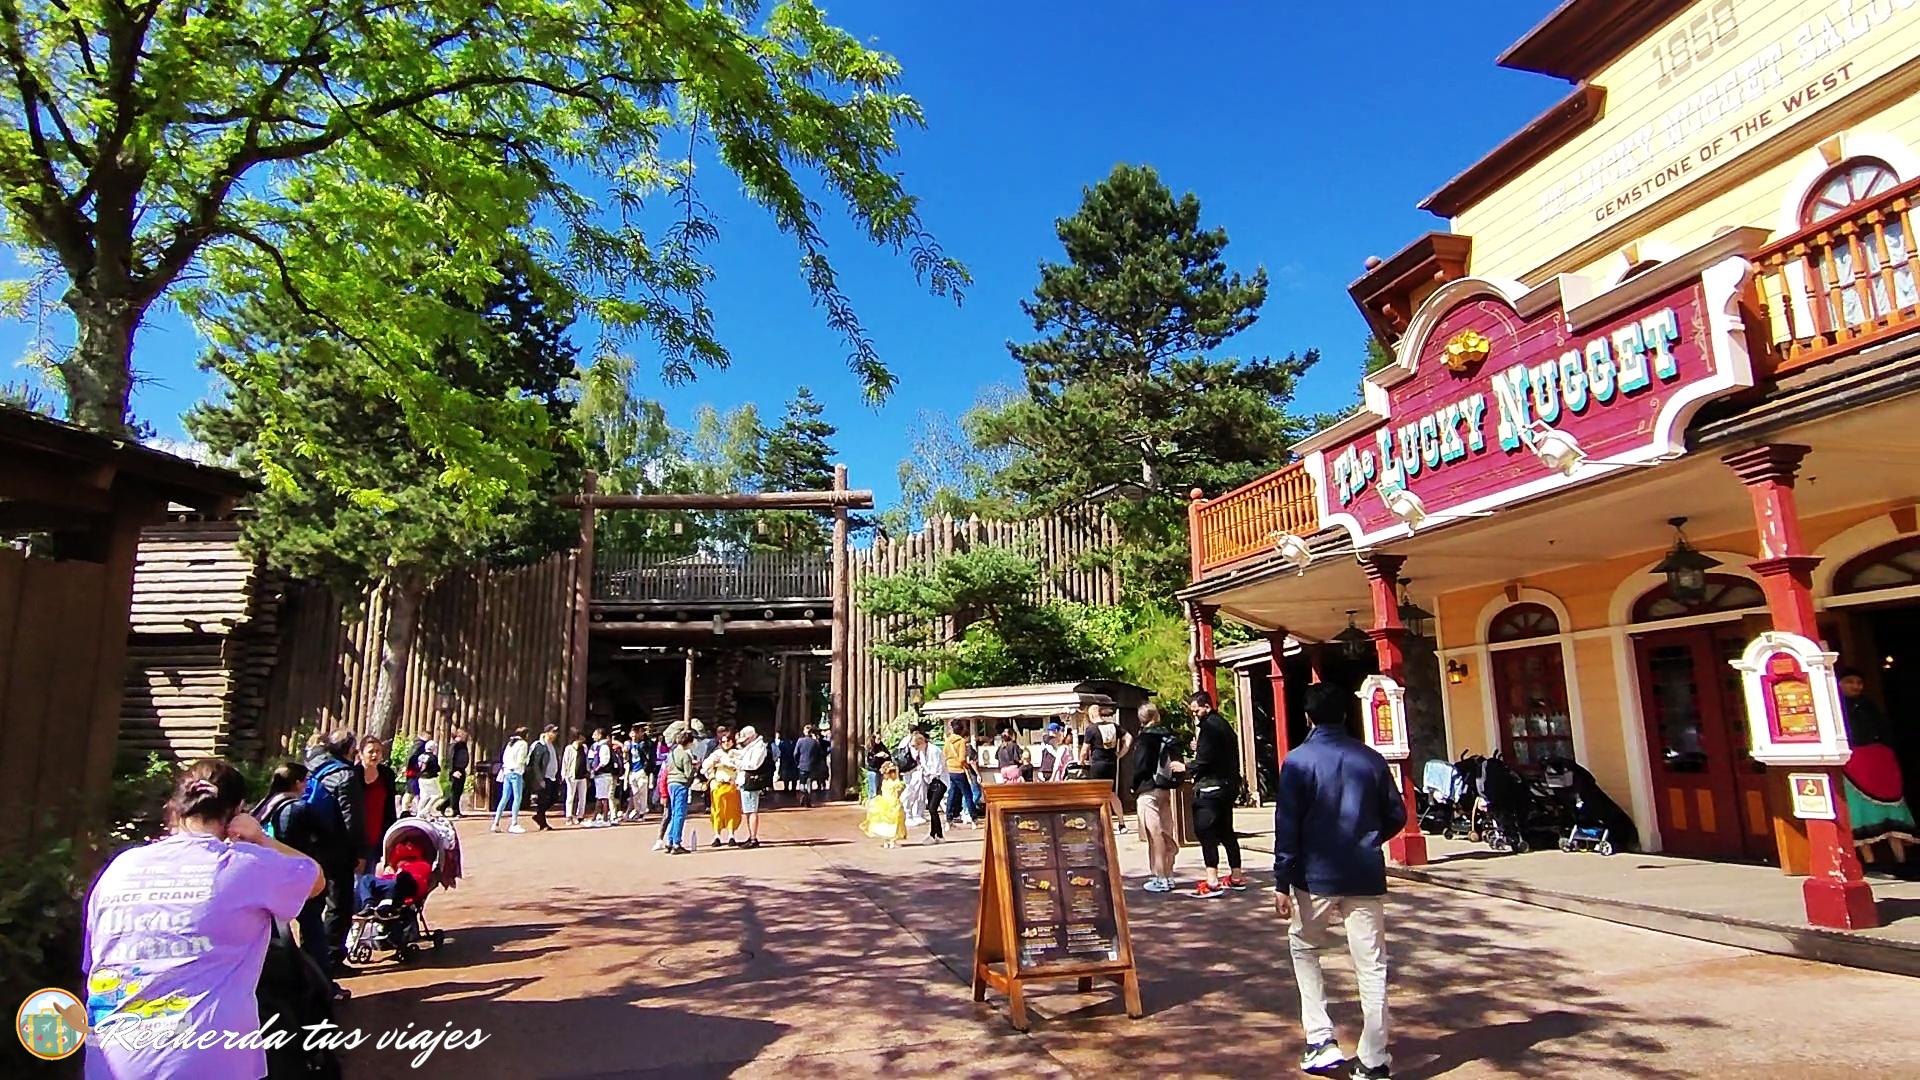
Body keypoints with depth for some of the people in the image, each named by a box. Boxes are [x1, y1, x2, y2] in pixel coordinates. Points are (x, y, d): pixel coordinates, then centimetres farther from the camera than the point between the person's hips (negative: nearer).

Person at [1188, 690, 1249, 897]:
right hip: (1228, 785, 10)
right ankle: (1236, 877, 22)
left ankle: (1212, 882, -14)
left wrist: (1186, 768, -5)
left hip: (1210, 786, -10)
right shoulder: (1223, 723, 16)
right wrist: (1199, 748, 11)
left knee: (1205, 832, -10)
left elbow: (1204, 761, -19)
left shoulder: (1208, 725, -13)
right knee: (1226, 831, 16)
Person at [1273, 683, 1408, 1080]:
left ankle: (1321, 1040, 12)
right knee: (1371, 966, 9)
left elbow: (1287, 827, -10)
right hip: (1365, 877, 2)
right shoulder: (1371, 759, 2)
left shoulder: (1298, 760, -7)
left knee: (1304, 949, 19)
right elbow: (1396, 816, 9)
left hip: (1316, 877, -2)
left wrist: (1282, 883, -5)